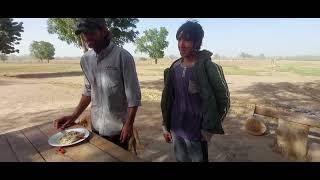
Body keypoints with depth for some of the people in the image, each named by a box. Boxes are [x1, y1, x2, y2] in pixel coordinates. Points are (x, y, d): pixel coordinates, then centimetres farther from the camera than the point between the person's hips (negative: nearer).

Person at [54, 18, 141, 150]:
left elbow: (133, 95, -15)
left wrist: (129, 124, -15)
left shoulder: (122, 56, -17)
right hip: (96, 126, 5)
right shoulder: (85, 59, 1)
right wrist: (74, 116, 6)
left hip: (118, 128, -5)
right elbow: (88, 91, 10)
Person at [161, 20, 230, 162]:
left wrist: (209, 129, -8)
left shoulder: (208, 67, -14)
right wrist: (166, 126, 9)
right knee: (180, 159, 22)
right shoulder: (174, 68, 1)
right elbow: (168, 99, 7)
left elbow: (223, 99, -10)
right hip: (176, 130, 5)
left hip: (196, 132, -5)